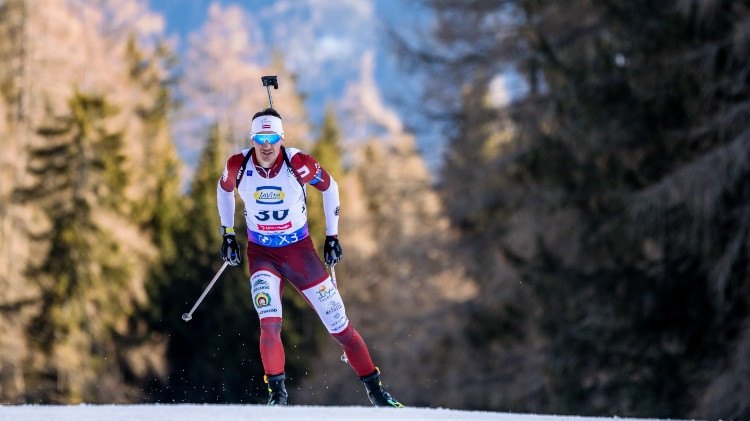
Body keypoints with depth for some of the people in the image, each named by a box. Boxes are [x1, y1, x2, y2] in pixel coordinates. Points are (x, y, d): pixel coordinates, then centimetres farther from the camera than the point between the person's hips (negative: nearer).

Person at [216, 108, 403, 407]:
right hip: (261, 253, 0)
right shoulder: (238, 166, -15)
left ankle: (374, 389, 16)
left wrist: (332, 236, 2)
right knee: (269, 324, -24)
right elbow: (224, 189, 9)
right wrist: (227, 234, 10)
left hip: (299, 249, 0)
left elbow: (329, 186, -1)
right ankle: (277, 393, -13)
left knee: (337, 322, 3)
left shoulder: (298, 164, -19)